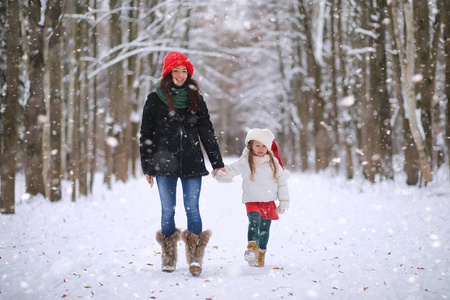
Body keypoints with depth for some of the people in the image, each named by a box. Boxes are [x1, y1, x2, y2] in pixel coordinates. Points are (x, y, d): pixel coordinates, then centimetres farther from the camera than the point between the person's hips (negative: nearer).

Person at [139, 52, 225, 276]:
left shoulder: (196, 100, 10)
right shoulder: (155, 99, 4)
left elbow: (207, 132, 12)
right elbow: (146, 134, 6)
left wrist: (217, 163, 8)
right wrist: (147, 166, 2)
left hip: (192, 163, 1)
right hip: (165, 163, -1)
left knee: (192, 209, -5)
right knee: (168, 210, 3)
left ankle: (195, 258, -1)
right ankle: (169, 257, 15)